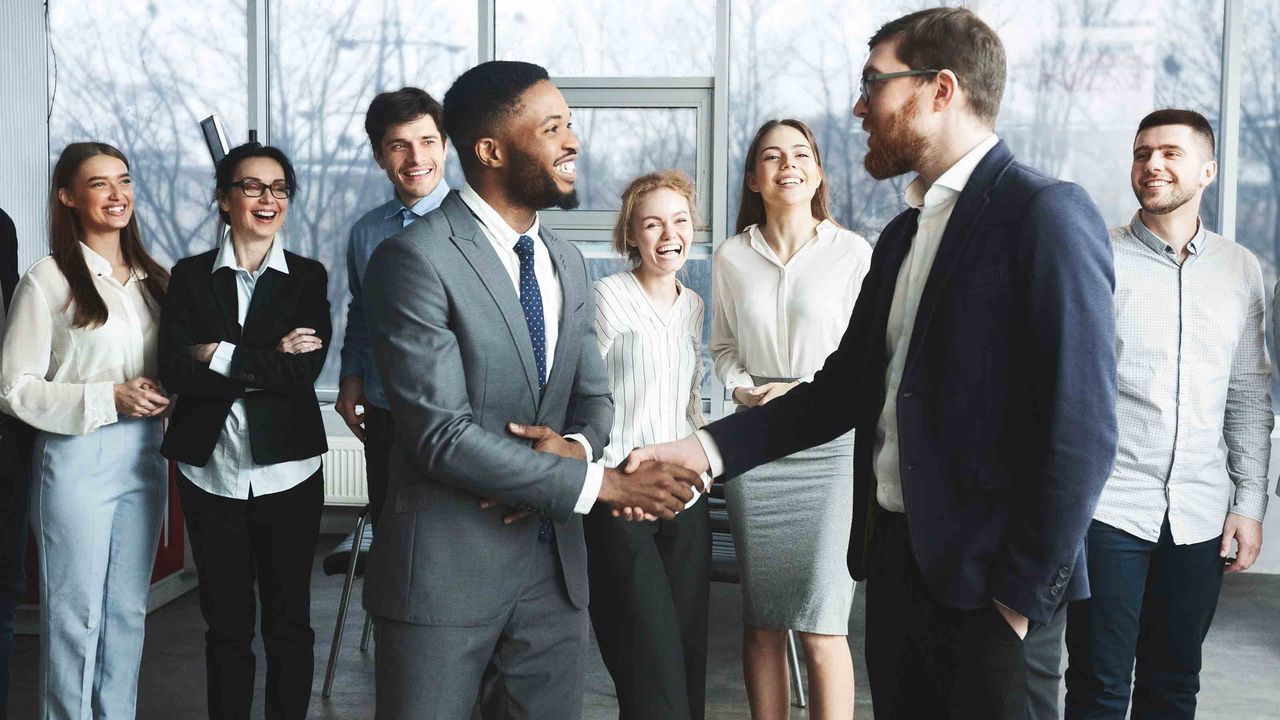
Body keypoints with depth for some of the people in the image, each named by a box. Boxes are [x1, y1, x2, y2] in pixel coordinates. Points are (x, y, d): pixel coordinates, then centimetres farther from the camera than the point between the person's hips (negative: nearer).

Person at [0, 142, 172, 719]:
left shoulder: (154, 279, 9)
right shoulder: (46, 282, -7)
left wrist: (165, 393, -4)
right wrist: (109, 399, -17)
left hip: (144, 455, 5)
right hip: (77, 458, -5)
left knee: (129, 609, 13)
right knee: (77, 614, 3)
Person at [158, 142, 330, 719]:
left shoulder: (309, 277, 3)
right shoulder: (190, 276, 4)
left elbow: (306, 371, -11)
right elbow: (175, 371, -9)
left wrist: (223, 356, -11)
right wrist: (270, 361, -13)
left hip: (287, 470, 0)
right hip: (210, 470, 1)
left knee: (289, 620, 9)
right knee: (226, 622, 11)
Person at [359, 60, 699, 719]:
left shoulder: (567, 264, 10)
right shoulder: (415, 259, -15)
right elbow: (442, 435, -20)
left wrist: (575, 446, -11)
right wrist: (603, 484, -19)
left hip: (554, 563, 7)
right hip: (447, 570, -6)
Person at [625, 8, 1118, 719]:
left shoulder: (1047, 215, -13)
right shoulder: (904, 235, 13)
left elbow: (1080, 431, -17)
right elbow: (848, 386, 11)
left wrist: (1023, 593, -15)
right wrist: (708, 447, 0)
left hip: (982, 580, -7)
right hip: (893, 554, 8)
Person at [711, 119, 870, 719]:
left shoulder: (852, 252, -4)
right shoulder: (732, 257, 5)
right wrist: (743, 390, -3)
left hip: (832, 442, -3)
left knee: (821, 625, -6)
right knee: (761, 621, 9)